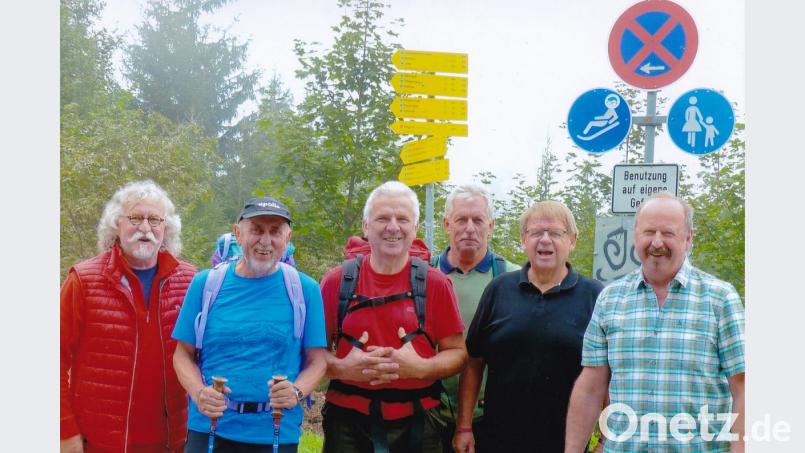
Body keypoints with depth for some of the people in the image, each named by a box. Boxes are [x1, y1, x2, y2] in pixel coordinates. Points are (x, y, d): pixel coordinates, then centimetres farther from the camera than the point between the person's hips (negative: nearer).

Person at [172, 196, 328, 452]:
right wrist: (199, 392, -14)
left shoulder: (305, 289, -1)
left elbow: (316, 359, 1)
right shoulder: (206, 283, 1)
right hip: (208, 429, 0)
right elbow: (184, 354, 5)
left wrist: (298, 391, -18)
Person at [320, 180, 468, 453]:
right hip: (348, 423, 0)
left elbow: (457, 352, 1)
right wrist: (343, 368, -16)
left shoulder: (435, 284, -1)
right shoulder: (336, 282, 0)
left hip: (416, 426, 0)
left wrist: (420, 367, -17)